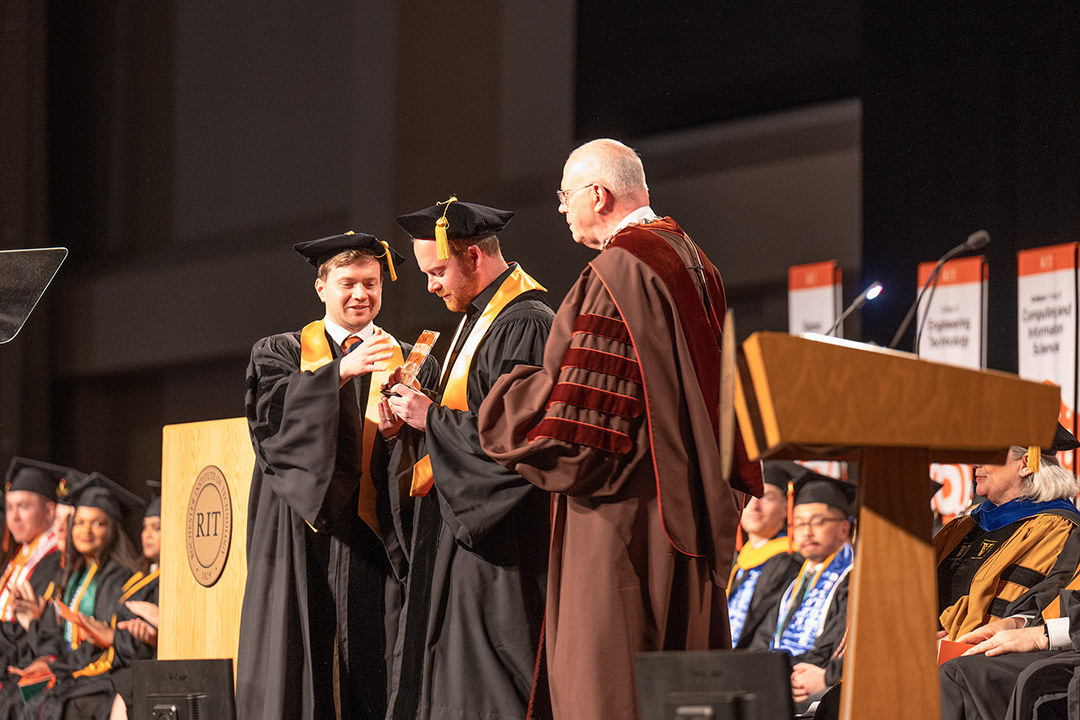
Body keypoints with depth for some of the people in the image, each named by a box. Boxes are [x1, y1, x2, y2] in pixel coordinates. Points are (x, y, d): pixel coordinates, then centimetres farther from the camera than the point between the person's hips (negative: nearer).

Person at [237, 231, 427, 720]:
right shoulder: (278, 354, 13)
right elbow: (272, 417, -7)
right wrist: (341, 371, -18)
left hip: (376, 538, 1)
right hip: (304, 539, -1)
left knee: (374, 681, -6)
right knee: (298, 673, -6)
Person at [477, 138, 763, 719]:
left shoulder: (617, 271, -14)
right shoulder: (694, 264, 15)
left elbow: (575, 402, -18)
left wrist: (506, 398, -1)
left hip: (623, 514, -9)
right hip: (692, 509, 9)